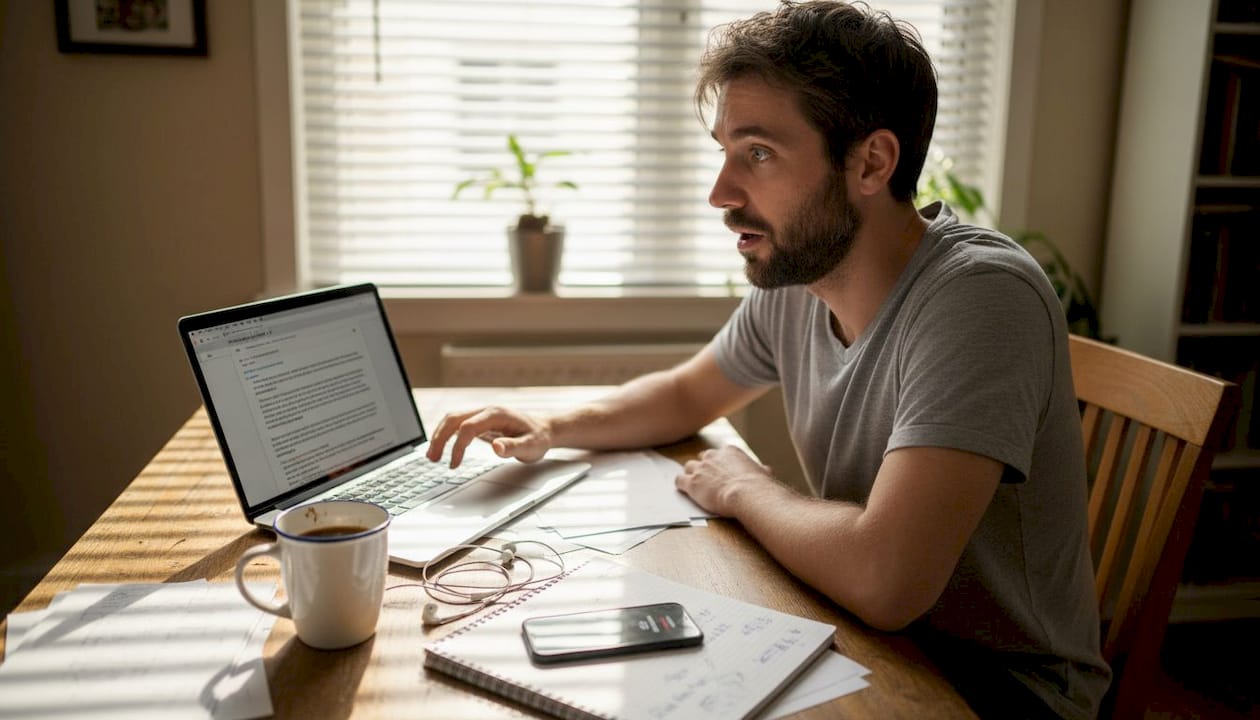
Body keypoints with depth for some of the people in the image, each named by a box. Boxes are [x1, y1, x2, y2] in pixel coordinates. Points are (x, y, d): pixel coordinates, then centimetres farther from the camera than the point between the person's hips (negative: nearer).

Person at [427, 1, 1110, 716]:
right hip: (867, 638, 6)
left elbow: (883, 580, -38)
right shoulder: (793, 280, -5)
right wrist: (551, 428, -4)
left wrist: (743, 487, -18)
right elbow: (686, 395, 14)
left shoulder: (980, 296, -29)